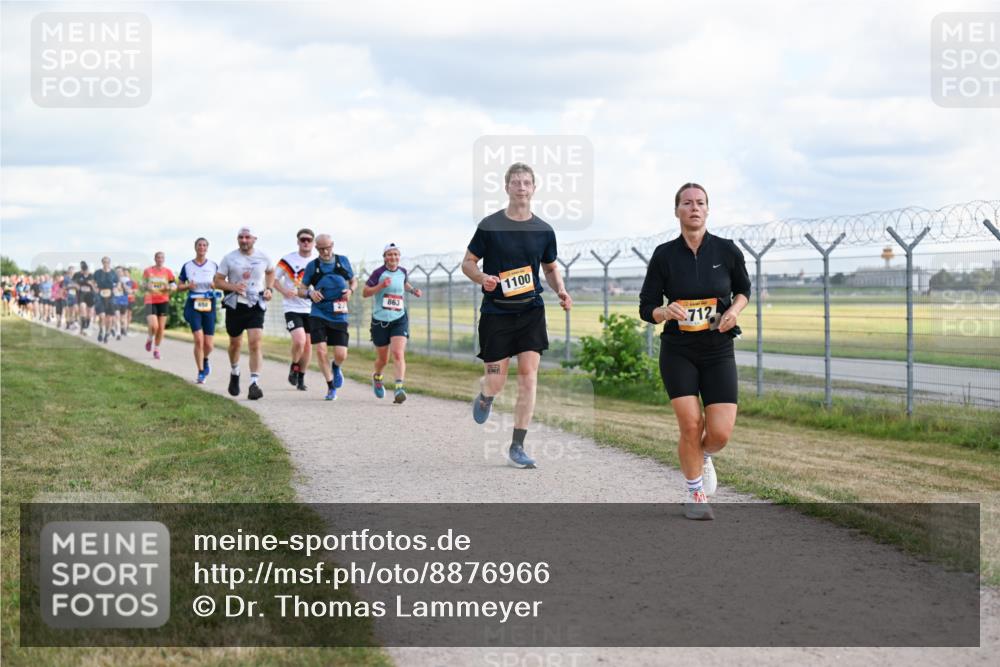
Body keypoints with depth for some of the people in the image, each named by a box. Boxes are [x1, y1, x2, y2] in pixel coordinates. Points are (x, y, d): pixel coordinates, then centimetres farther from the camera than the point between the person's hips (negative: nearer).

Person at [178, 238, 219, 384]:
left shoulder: (213, 266, 6)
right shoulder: (187, 266, 4)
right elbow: (179, 286, 9)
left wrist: (215, 285, -11)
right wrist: (188, 286, -12)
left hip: (209, 305, 1)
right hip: (193, 305, -1)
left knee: (208, 344, 0)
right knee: (198, 339, -15)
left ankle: (205, 360, 35)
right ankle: (201, 373, -2)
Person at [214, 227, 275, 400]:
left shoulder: (262, 258, 2)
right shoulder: (229, 258, -1)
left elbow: (271, 272, 23)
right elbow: (218, 281, 2)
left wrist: (269, 288, 6)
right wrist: (232, 286, -17)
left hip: (256, 307, -1)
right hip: (235, 306, 1)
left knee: (255, 343, -15)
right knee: (235, 343, 15)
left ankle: (254, 384, -16)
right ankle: (234, 373, 43)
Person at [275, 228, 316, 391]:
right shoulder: (288, 260, -2)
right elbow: (274, 278, 5)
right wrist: (284, 291, -13)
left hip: (311, 309, 3)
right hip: (292, 308, -3)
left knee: (308, 344, 6)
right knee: (299, 341, -20)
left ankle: (301, 378, 23)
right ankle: (294, 367, 8)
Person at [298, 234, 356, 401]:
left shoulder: (343, 261, 5)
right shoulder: (312, 265, 2)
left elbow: (354, 281, 16)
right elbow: (301, 289, 8)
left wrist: (350, 290, -6)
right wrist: (310, 293, -15)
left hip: (339, 316, 1)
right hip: (318, 314, 0)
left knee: (341, 355, -6)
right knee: (320, 351, -11)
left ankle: (336, 368, 33)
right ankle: (331, 387, 7)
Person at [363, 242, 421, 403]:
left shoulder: (403, 272, 6)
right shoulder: (379, 273, -6)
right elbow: (364, 292, -7)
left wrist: (413, 290, 11)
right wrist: (381, 286, -20)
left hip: (399, 319, 2)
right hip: (380, 320, -2)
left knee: (398, 353, -19)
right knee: (383, 359, 11)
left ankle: (399, 387, -28)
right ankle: (377, 377, 43)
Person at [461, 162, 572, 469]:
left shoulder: (543, 231, 4)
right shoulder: (490, 225, -4)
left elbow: (551, 268, 18)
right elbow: (467, 262, 3)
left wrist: (561, 292, -1)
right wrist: (482, 278, -19)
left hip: (531, 310, 2)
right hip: (496, 312, -2)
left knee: (529, 375, -8)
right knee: (496, 381, -2)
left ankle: (517, 447, -2)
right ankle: (485, 398, 38)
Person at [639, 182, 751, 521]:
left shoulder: (727, 251, -3)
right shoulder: (664, 255, -5)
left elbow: (744, 289, 14)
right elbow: (646, 308, -1)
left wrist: (734, 310, -7)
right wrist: (665, 311, -23)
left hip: (719, 352, 1)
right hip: (677, 352, -1)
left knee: (720, 433, -8)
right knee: (691, 425, -12)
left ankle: (703, 457, 31)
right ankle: (696, 496, 12)